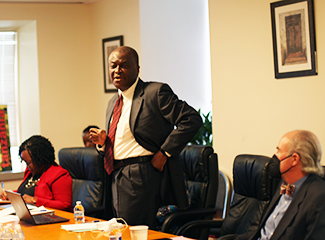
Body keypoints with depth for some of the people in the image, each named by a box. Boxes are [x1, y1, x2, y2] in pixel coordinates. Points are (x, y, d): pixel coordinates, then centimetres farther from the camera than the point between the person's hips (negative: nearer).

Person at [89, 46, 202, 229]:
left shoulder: (156, 92, -8)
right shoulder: (113, 103, 18)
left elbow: (192, 119, -14)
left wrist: (164, 152, -15)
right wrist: (103, 140, 3)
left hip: (142, 179, -8)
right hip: (117, 179, 8)